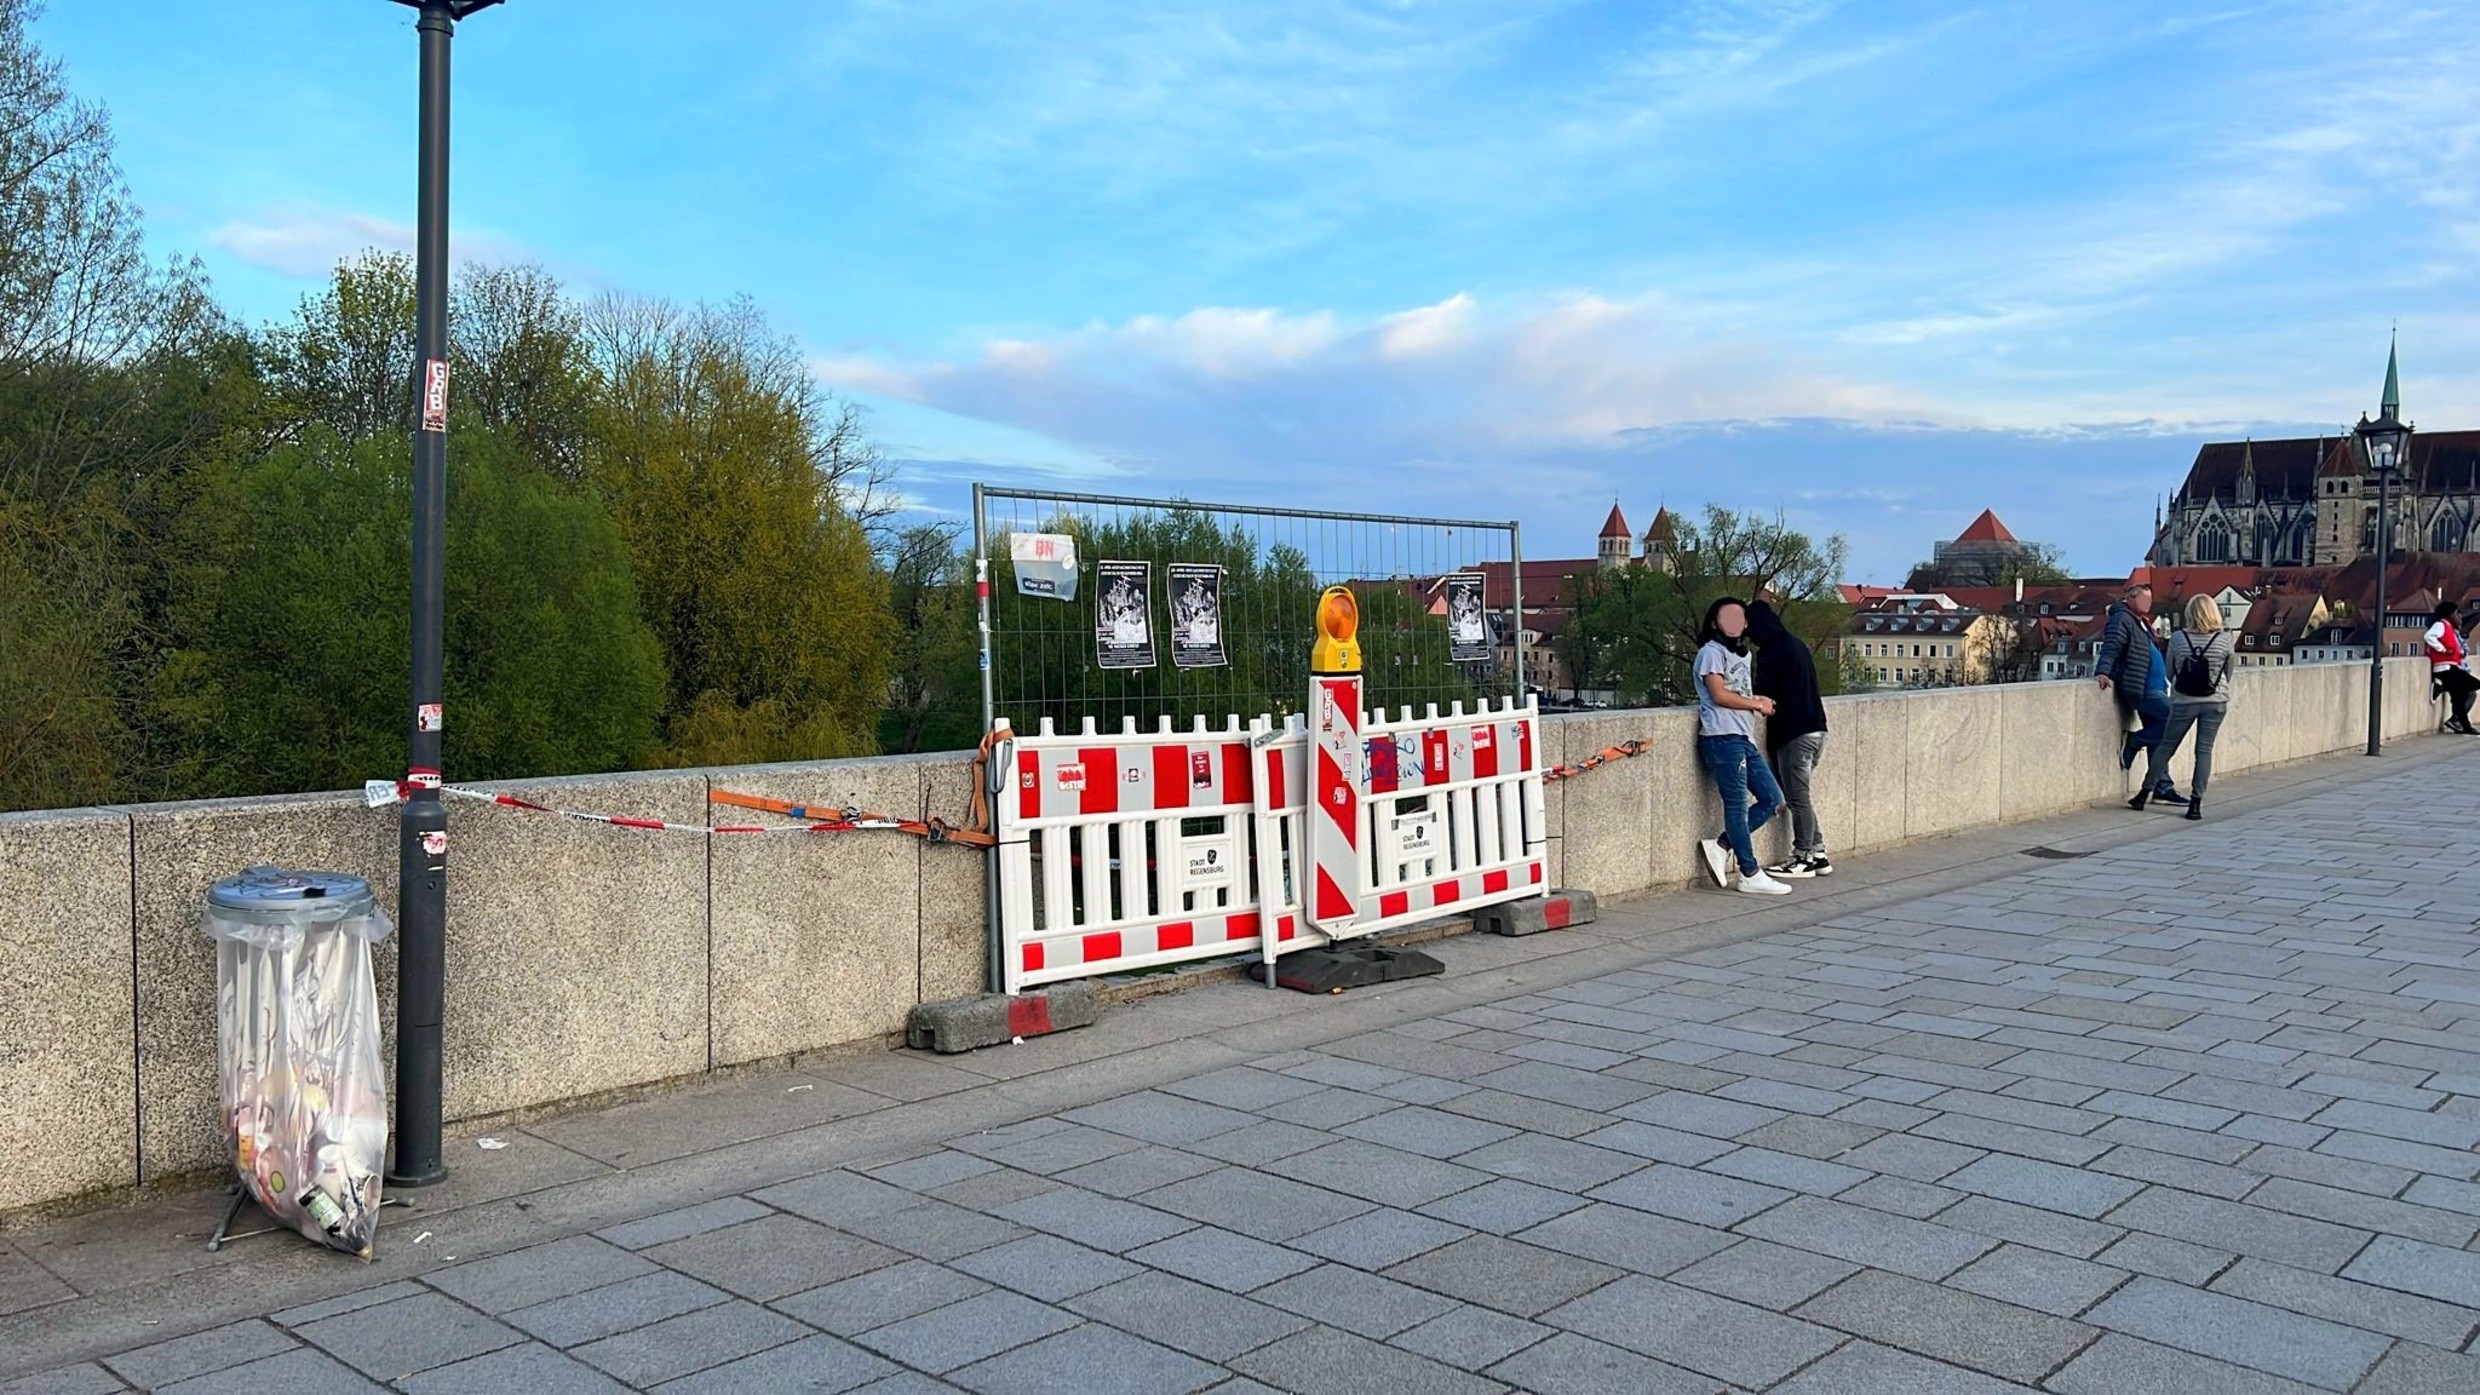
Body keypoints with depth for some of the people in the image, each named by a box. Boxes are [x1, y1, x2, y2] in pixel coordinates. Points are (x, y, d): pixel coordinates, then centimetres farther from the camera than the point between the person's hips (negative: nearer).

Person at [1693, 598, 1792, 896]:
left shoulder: (1742, 654, 26)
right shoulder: (1712, 651, -2)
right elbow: (1719, 695, -11)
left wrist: (1760, 702, 0)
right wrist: (1757, 704, -1)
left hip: (1744, 739, 9)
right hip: (1723, 737, -9)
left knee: (1772, 800, 5)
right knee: (1737, 805, -6)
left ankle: (1720, 847, 8)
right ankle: (1750, 875, -2)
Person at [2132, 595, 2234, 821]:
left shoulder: (2178, 638, -5)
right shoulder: (2224, 639, -4)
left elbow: (2170, 672, 4)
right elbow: (2228, 673, 7)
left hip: (2183, 702, 0)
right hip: (2215, 702, 0)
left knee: (2165, 747, 12)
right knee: (2204, 751, 3)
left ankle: (2144, 793, 17)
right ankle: (2196, 802, 0)